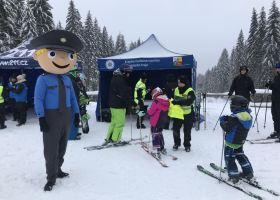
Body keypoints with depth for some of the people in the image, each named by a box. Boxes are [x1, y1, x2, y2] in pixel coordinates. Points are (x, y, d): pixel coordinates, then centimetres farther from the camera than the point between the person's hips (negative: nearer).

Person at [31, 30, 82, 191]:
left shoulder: (67, 79, 5)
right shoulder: (43, 79, -10)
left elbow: (73, 98, 9)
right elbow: (38, 100, -12)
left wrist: (77, 114, 6)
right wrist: (41, 119, -17)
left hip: (66, 116, 5)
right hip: (51, 117, -5)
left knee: (62, 146, 16)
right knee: (51, 148, 3)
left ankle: (58, 170, 35)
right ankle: (51, 178, 17)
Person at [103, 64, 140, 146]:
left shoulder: (115, 78, 14)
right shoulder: (120, 80, -19)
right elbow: (125, 95, -25)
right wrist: (134, 104, -24)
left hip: (113, 104, 10)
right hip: (119, 106, -10)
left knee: (114, 122, 17)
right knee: (120, 123, 0)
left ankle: (108, 139, 22)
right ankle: (114, 140, 6)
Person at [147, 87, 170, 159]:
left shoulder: (156, 102, -19)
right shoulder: (167, 102, 3)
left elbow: (151, 112, -17)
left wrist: (148, 109, 5)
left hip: (155, 122, -8)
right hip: (162, 122, 8)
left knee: (155, 135, -3)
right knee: (160, 134, 24)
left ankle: (158, 151, -13)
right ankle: (162, 148, 34)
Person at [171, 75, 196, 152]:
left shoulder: (190, 91, -19)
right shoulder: (176, 90, 1)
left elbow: (189, 102, -35)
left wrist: (177, 102, -41)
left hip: (188, 115, -4)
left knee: (187, 131, 9)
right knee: (175, 129, 7)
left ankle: (187, 145, 29)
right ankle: (176, 143, 28)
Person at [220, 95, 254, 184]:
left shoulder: (234, 118, -28)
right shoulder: (248, 116, -1)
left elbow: (227, 128, -26)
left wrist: (222, 121, -9)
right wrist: (228, 119, 5)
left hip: (231, 142, -8)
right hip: (241, 141, 8)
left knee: (229, 158, 7)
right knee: (240, 155, 27)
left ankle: (234, 177, 9)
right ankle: (248, 173, 33)